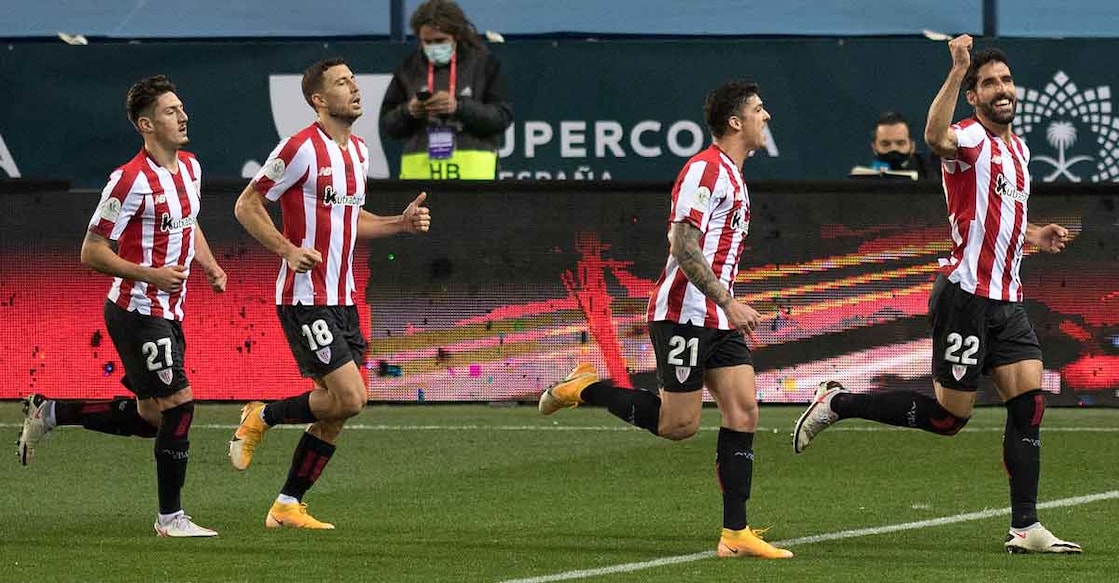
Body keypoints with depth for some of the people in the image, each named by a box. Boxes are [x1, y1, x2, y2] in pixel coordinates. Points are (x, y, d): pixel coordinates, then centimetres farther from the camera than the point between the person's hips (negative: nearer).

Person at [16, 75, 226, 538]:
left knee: (151, 419, 13)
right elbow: (92, 252, -16)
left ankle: (49, 412, 27)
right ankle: (171, 518, -1)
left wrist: (210, 266, 9)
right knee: (178, 405, -11)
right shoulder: (132, 180, -18)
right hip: (138, 312, -9)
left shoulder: (189, 166, 8)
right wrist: (150, 274, -23)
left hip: (167, 313, 9)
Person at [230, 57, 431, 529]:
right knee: (350, 397, -16)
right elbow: (246, 206, -9)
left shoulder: (358, 151, 13)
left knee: (335, 411, 4)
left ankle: (288, 506, 13)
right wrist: (289, 250, -20)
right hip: (305, 299, -8)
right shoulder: (301, 148, -13)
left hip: (342, 299, 8)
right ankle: (263, 417, 7)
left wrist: (401, 223, 10)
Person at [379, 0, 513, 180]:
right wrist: (408, 112, -8)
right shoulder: (409, 68, 12)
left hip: (472, 171, -3)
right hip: (420, 170, 3)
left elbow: (502, 117, -3)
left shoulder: (483, 64, 5)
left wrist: (459, 107, -16)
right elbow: (387, 124, 14)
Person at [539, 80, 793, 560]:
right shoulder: (704, 170, -14)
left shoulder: (732, 177, 18)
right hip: (683, 315, -9)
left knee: (743, 411, -2)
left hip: (718, 319, 9)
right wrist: (728, 302, -24)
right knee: (678, 424, -7)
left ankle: (736, 533, -2)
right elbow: (683, 245, -22)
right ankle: (586, 388, 12)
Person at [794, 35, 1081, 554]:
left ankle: (1024, 528, 0)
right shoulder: (971, 138, -11)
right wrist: (958, 69, -43)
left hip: (1007, 301, 8)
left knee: (1029, 404, -2)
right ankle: (838, 403, 13)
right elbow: (936, 137, -38)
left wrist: (1035, 236, 15)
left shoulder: (1018, 148, 17)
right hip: (967, 295, -8)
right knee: (948, 415, -4)